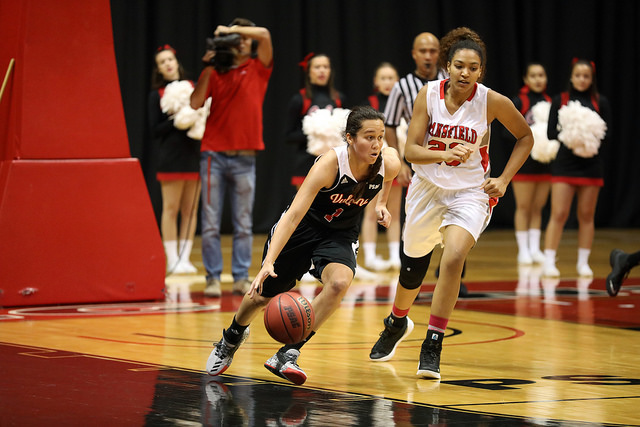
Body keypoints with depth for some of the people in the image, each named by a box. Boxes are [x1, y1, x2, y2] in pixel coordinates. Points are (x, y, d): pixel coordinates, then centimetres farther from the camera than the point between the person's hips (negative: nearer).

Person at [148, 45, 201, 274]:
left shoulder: (192, 87, 9)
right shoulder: (157, 94, 2)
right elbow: (155, 129, -1)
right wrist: (176, 120, -15)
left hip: (193, 155, 3)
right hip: (171, 158, -3)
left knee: (191, 209, 4)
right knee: (171, 209, -2)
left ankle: (185, 258, 10)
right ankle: (172, 259, 3)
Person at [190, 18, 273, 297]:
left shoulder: (258, 69, 7)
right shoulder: (214, 72, 9)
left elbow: (264, 34, -9)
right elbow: (195, 103, -3)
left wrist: (232, 28, -7)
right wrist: (208, 68, -6)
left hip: (244, 159, 0)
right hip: (214, 155, 0)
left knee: (244, 224, 3)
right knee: (210, 224, -2)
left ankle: (241, 278, 7)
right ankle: (212, 277, 3)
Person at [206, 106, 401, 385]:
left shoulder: (388, 163, -22)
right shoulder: (330, 163, -34)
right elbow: (294, 214, -39)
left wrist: (381, 203, 4)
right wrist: (269, 262, -47)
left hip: (341, 234, 2)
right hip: (304, 226, -2)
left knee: (340, 282, -30)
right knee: (263, 294, 11)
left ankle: (287, 355, -18)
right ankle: (231, 339, 46)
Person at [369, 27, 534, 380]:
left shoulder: (492, 102, -14)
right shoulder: (428, 94, -12)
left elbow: (525, 137, 2)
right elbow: (411, 150, -14)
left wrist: (504, 179, -6)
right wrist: (445, 154, -32)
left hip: (470, 192, -2)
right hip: (428, 188, 2)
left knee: (453, 257, -27)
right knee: (412, 267, 17)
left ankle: (432, 345, -17)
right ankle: (397, 323, 49)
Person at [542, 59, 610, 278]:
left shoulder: (600, 102, 5)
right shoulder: (560, 100, 3)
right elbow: (551, 132, 0)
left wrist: (591, 141, -16)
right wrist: (569, 139, -18)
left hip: (591, 165, 1)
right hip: (564, 163, -1)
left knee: (586, 215, 7)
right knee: (559, 214, -7)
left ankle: (583, 262, 15)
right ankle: (549, 261, -5)